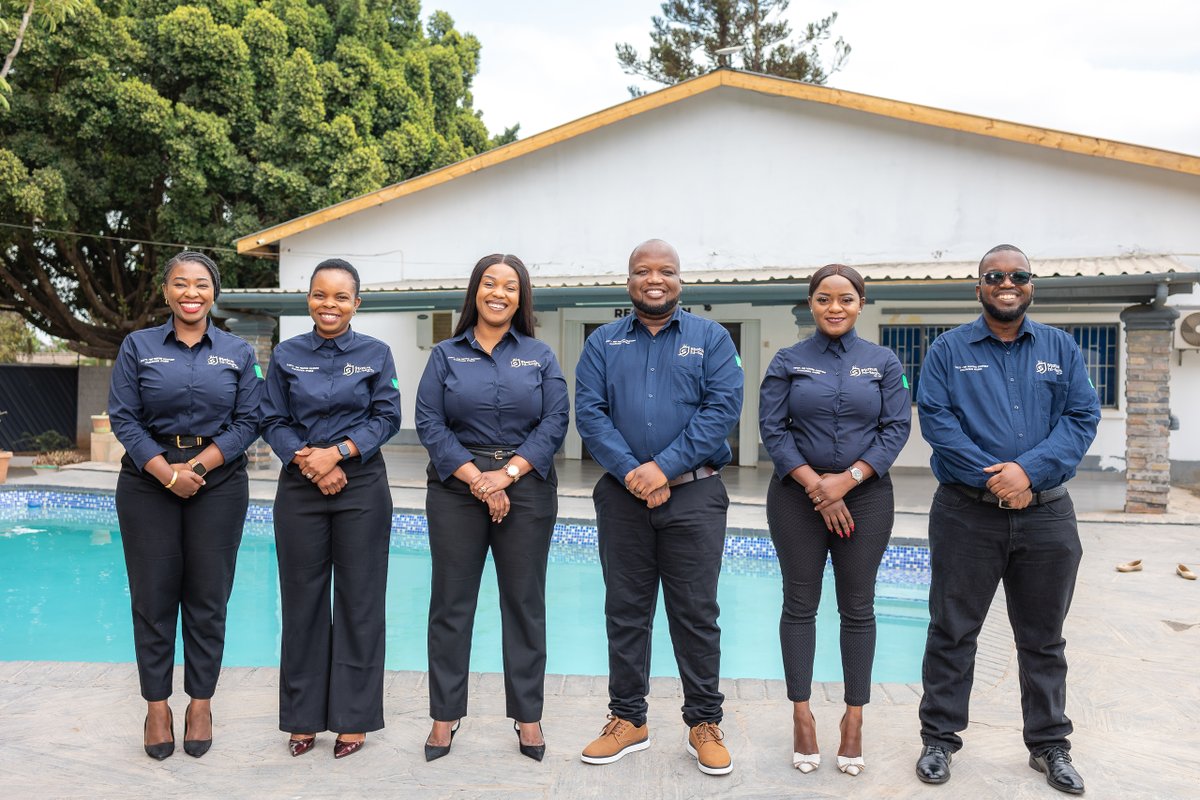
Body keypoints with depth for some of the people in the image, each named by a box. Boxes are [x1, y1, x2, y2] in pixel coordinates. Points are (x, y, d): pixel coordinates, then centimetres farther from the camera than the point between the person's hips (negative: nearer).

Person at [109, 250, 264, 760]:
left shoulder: (238, 353, 5)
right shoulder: (138, 347, 4)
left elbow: (248, 421, 0)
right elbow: (123, 417, -1)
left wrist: (197, 467, -11)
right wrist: (167, 472, -13)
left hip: (218, 483, 0)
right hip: (148, 483, 0)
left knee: (208, 597, 4)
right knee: (153, 596, 4)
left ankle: (201, 703, 17)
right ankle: (157, 706, 17)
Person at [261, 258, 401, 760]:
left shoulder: (375, 354, 3)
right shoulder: (286, 355, 6)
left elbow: (387, 418, -1)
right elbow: (273, 422, 5)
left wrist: (337, 452, -13)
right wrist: (306, 459, -12)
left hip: (361, 484, -1)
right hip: (300, 486, 2)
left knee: (359, 600, 2)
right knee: (302, 599, 6)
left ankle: (353, 718, 15)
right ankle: (304, 717, 20)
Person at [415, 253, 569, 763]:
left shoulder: (540, 356, 8)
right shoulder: (446, 355, 7)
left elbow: (555, 423, -2)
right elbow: (429, 423, -2)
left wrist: (508, 473, -13)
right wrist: (476, 479, -12)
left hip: (526, 487, 0)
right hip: (456, 487, 0)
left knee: (524, 602, 5)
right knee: (451, 603, 4)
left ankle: (528, 716, 17)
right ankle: (445, 716, 17)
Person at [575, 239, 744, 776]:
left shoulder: (711, 338, 5)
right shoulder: (603, 343, 9)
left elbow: (723, 409, -7)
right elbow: (588, 413, -1)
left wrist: (664, 468, -16)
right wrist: (631, 472, -15)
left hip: (694, 494, -1)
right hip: (622, 494, 2)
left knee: (696, 613, 4)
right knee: (625, 610, 10)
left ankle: (704, 724, 19)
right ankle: (627, 720, 24)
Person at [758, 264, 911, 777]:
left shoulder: (884, 363, 5)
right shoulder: (788, 362, 2)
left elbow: (896, 428, -1)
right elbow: (771, 427, -4)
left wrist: (848, 479, -13)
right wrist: (814, 484, -13)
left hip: (866, 496, 1)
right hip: (798, 496, 0)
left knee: (857, 608, 5)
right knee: (800, 605, 4)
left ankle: (854, 718, 17)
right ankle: (802, 715, 16)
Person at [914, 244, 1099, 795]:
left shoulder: (1061, 349, 9)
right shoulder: (949, 349, 2)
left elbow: (1082, 418, 0)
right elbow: (935, 418, -8)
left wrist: (1029, 470, -16)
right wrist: (992, 478, -17)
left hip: (1046, 514, 3)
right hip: (966, 514, -2)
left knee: (1044, 637, 14)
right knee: (952, 631, 5)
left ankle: (1050, 745, 29)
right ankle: (939, 738, 19)